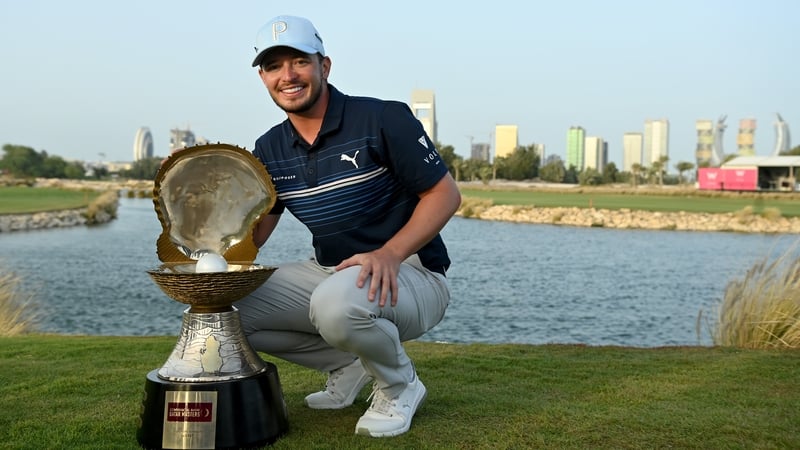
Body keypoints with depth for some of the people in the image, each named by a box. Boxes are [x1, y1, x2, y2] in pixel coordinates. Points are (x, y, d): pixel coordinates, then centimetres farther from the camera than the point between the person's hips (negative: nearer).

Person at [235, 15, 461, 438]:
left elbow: (445, 193, -13)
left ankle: (399, 385, -5)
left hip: (410, 274, -7)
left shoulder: (384, 119, -13)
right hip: (329, 272, 7)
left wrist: (390, 253, -28)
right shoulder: (269, 150, 5)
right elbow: (251, 233, 8)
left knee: (337, 303, -39)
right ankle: (348, 364, 10)